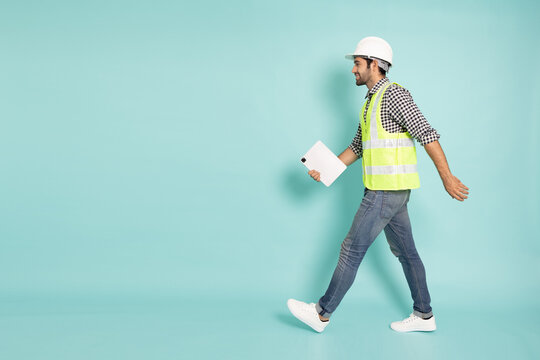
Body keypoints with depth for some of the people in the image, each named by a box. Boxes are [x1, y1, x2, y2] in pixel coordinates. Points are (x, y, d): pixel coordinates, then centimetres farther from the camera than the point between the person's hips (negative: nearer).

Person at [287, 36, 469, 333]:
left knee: (352, 248, -4)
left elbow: (427, 134, -18)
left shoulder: (393, 94, -13)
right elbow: (357, 146, 22)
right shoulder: (371, 101, 17)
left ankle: (322, 313, 6)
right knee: (404, 251, 14)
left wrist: (446, 177, -20)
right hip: (390, 190, 10)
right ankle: (423, 315, 24)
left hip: (387, 190, -10)